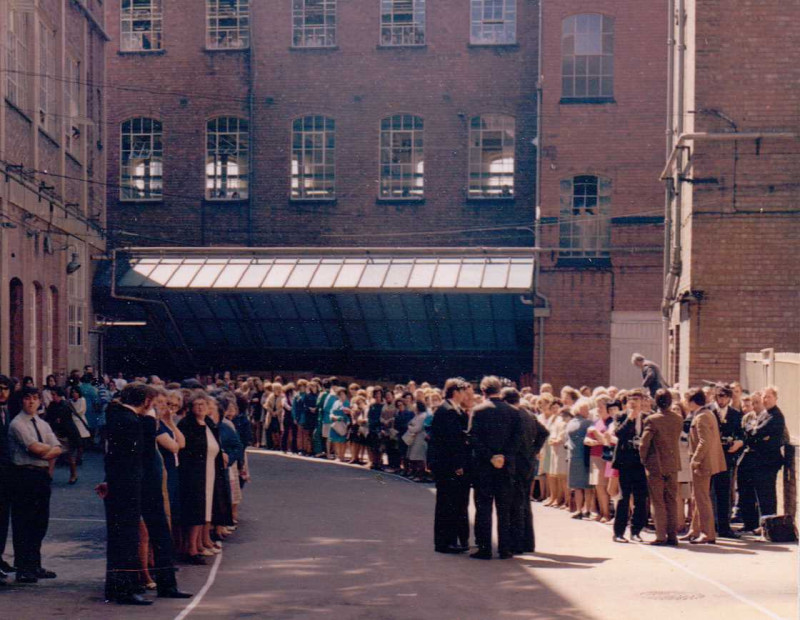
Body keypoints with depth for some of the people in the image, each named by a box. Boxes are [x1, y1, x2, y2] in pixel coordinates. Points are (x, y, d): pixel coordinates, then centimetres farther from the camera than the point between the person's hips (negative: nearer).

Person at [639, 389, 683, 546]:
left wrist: (644, 460, 1)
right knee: (672, 501, 10)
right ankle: (672, 535, 10)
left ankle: (661, 536, 0)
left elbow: (644, 443, -13)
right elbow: (678, 439, 10)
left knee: (658, 502, 1)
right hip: (673, 464, 4)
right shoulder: (678, 419, 0)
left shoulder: (652, 420, -15)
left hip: (656, 465, -4)